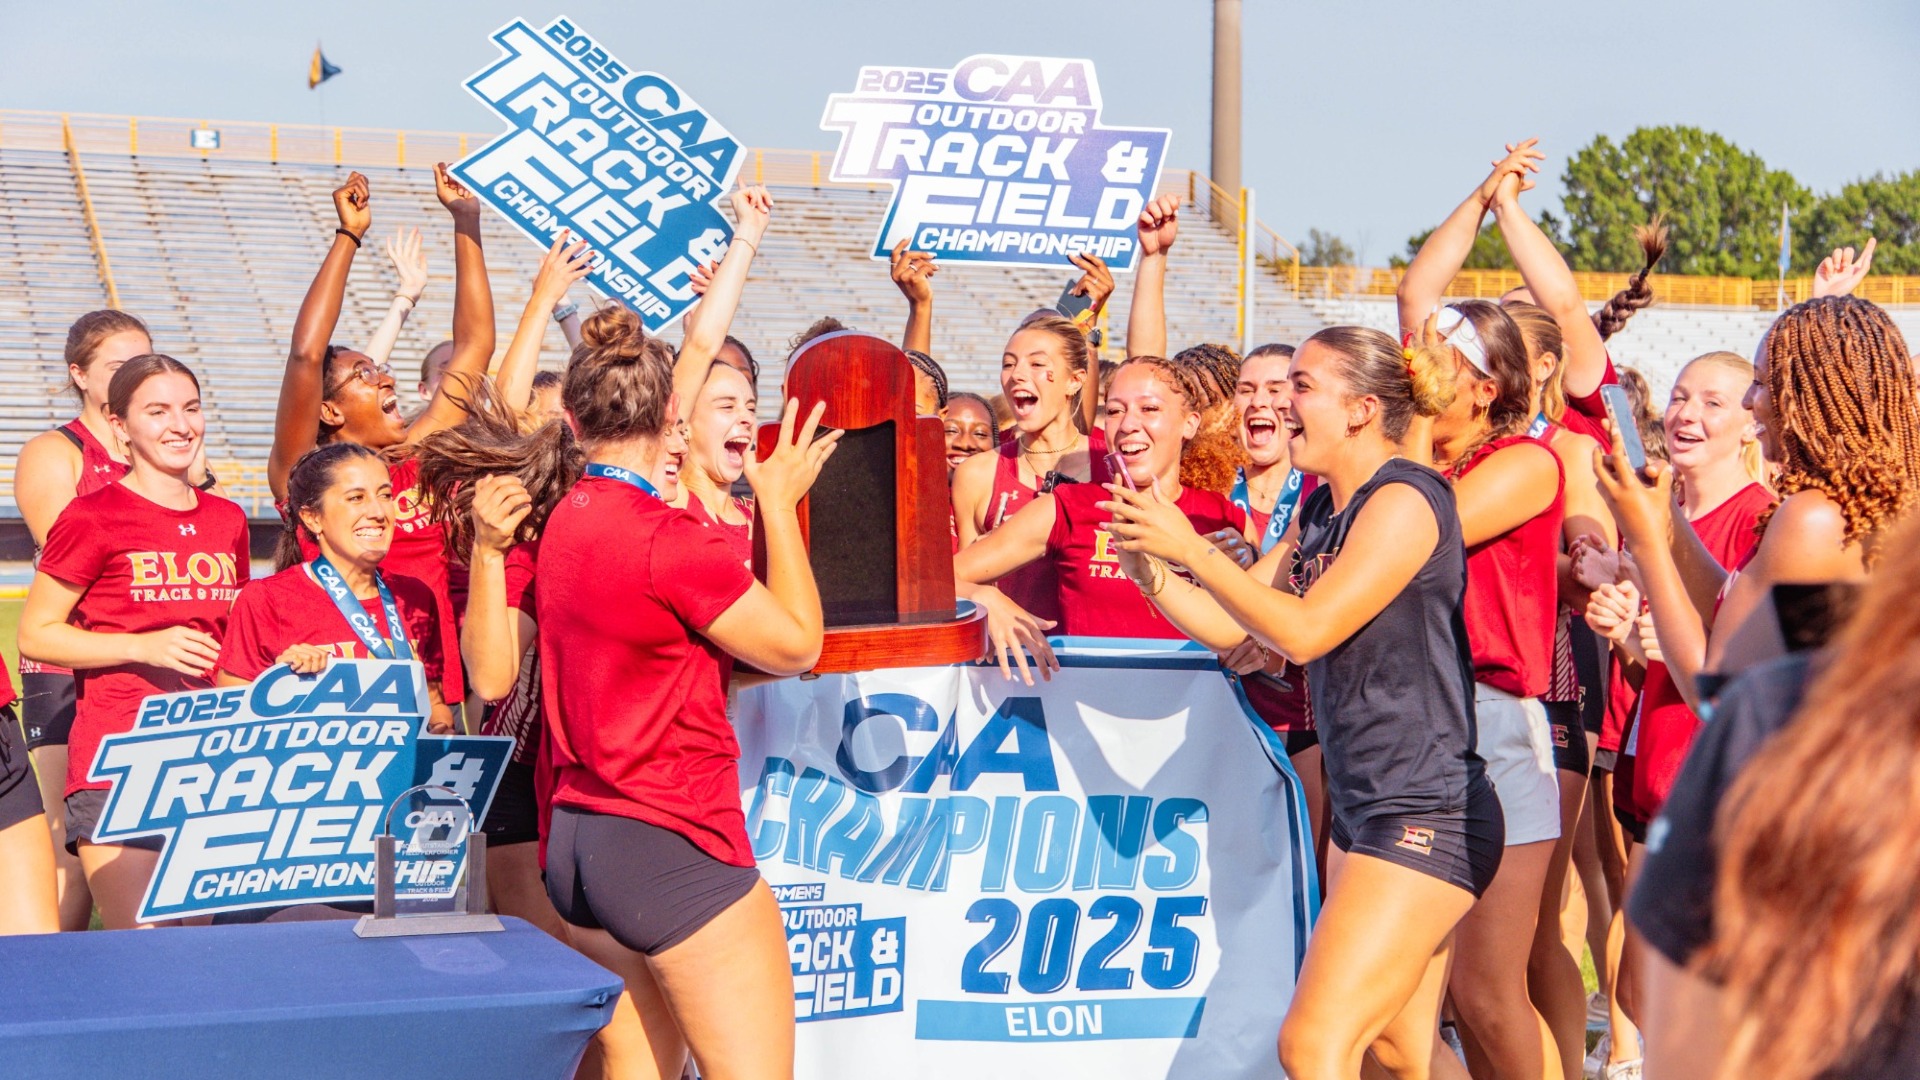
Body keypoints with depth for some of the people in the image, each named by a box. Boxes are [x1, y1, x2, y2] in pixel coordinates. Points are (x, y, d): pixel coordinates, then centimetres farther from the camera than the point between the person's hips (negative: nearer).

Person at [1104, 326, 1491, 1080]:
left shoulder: (1403, 500, -13)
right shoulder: (1322, 512, 14)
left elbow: (1303, 631, -20)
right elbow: (1228, 627, 14)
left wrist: (1190, 547, -16)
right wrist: (1152, 571, -2)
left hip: (1425, 817, -10)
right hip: (1364, 812, 10)